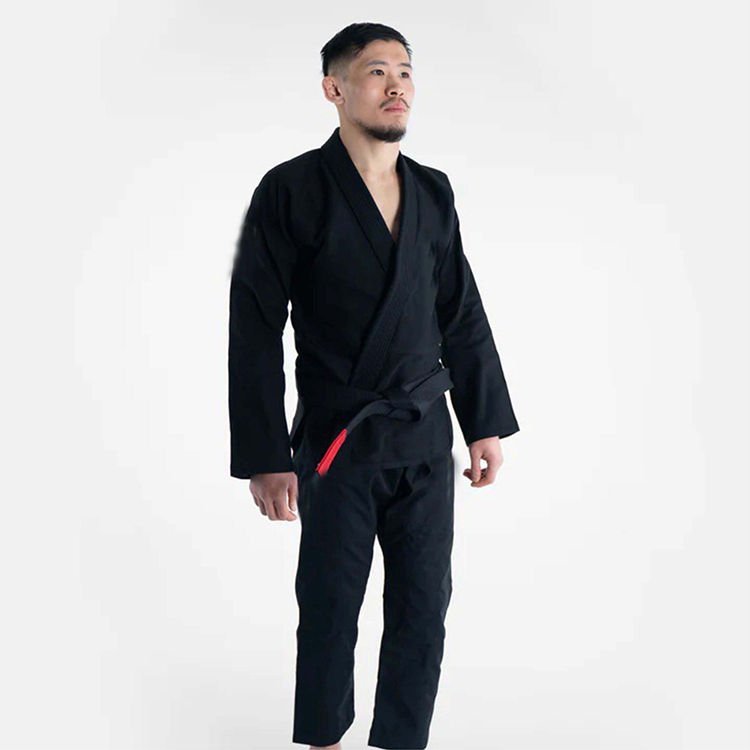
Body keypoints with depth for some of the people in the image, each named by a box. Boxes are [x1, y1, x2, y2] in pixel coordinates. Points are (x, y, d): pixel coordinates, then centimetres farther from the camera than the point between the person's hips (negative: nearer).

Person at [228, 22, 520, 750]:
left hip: (425, 438, 5)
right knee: (330, 608, 7)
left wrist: (487, 423, 9)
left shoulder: (433, 192, 7)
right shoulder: (292, 191, -9)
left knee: (423, 609, 10)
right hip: (335, 442, -4)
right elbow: (255, 330, -10)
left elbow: (462, 316, 12)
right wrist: (264, 457, -13)